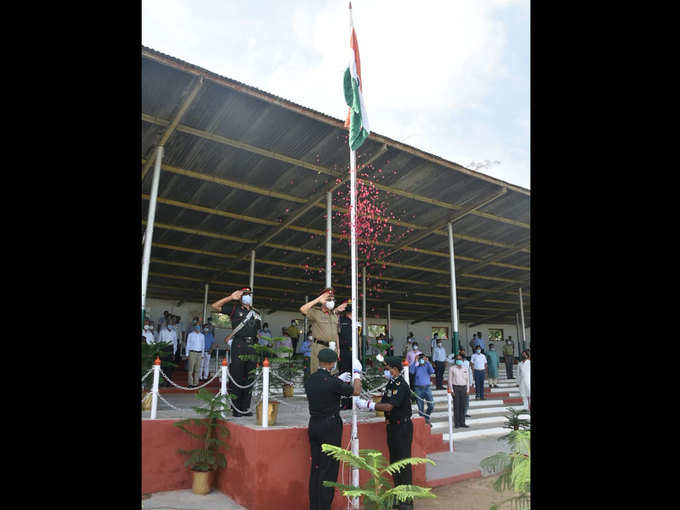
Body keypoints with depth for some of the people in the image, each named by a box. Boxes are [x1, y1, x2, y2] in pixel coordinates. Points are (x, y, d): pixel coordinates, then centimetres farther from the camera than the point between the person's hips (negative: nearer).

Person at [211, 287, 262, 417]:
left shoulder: (256, 314, 19)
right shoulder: (235, 309, 7)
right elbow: (215, 306, 1)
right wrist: (231, 297, -3)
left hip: (252, 348, 4)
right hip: (238, 347, -4)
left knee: (249, 379, 7)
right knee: (236, 378, -4)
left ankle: (245, 408, 16)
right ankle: (235, 409, 4)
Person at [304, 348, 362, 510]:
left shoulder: (310, 380, 2)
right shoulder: (331, 381, -19)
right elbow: (356, 391, -8)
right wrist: (357, 373, 6)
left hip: (313, 425, 7)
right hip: (330, 425, -7)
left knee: (315, 467, 15)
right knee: (329, 469, 3)